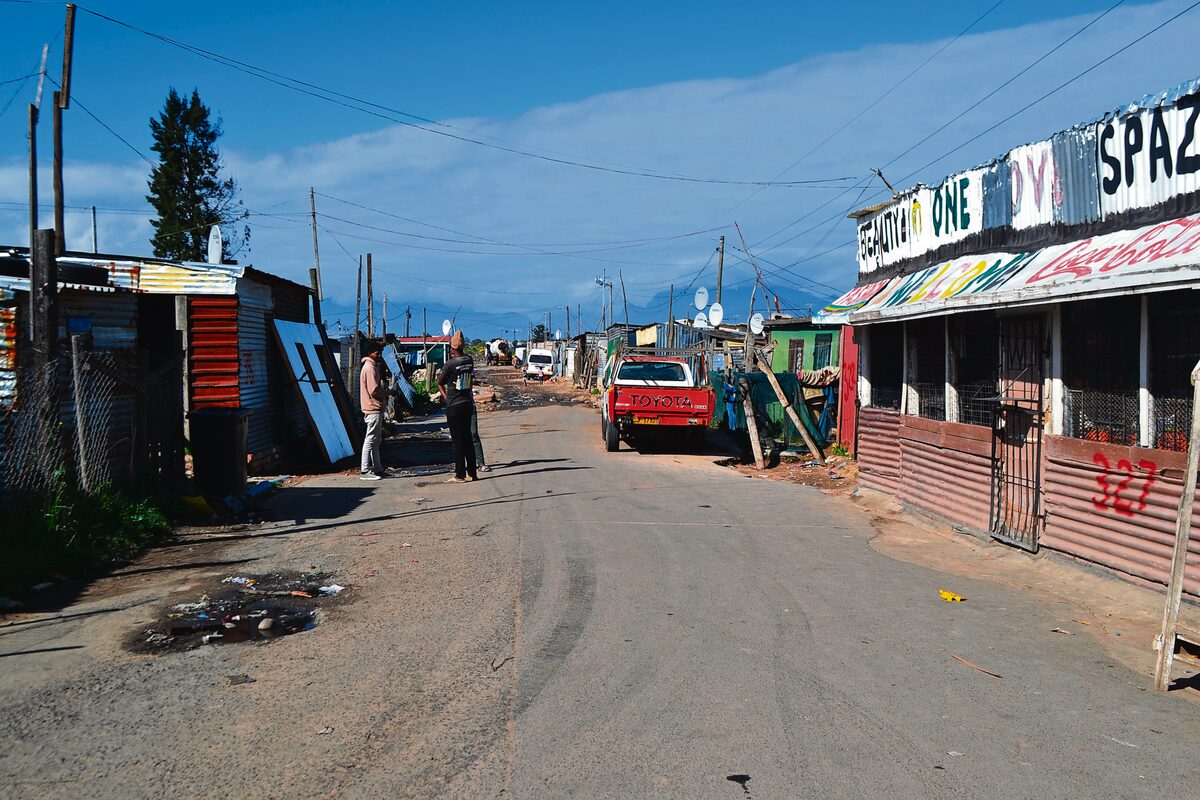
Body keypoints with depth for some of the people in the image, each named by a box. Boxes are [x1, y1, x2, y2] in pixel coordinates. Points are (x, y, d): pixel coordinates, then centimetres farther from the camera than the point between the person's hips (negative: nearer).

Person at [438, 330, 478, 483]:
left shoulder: (450, 364, -15)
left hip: (454, 406, -5)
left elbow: (440, 383, -2)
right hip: (468, 403, 5)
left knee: (458, 441, -1)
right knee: (467, 439, 12)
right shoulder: (470, 360, 0)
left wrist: (446, 397, 11)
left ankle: (460, 475, 3)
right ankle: (472, 473, 15)